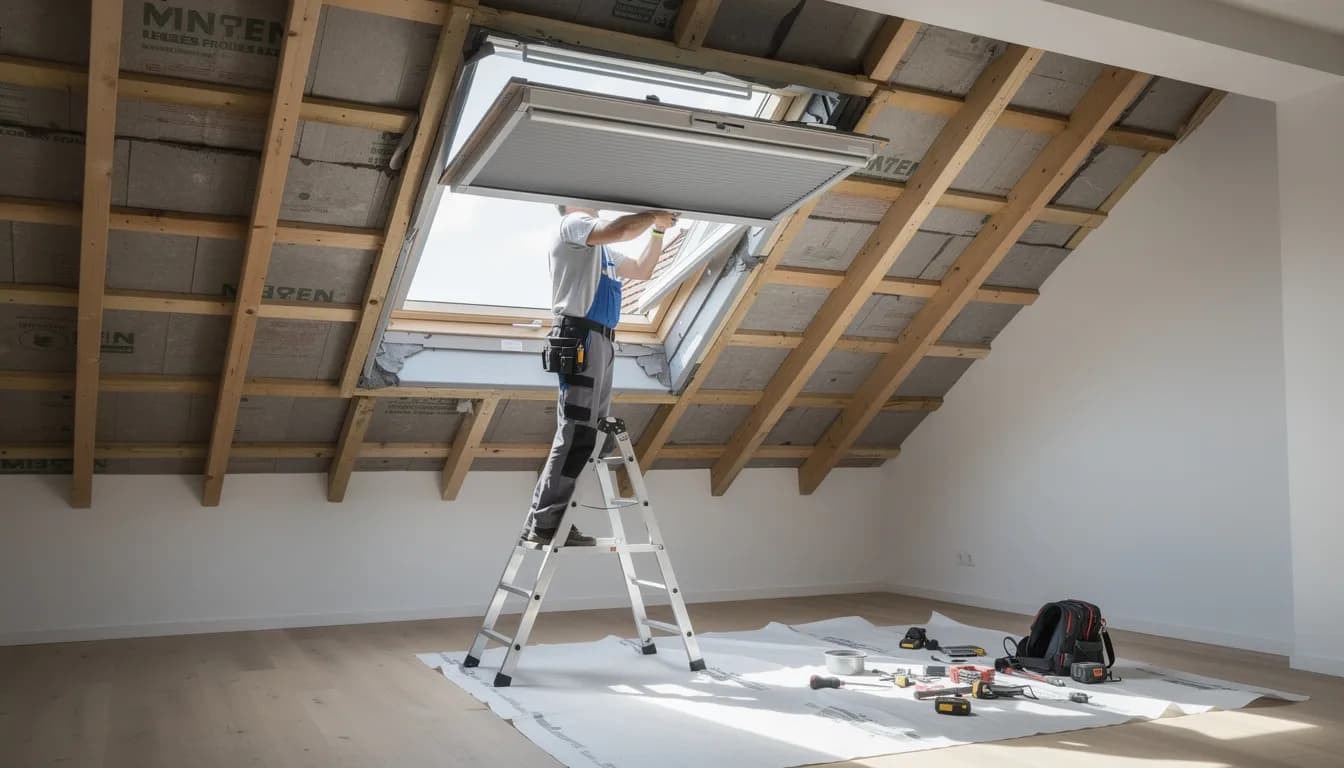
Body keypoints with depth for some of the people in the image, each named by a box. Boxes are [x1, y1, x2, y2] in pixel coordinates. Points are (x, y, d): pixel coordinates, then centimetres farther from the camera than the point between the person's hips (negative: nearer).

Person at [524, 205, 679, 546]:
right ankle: (544, 521, -19)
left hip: (600, 340, 10)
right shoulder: (573, 224, 2)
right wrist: (652, 216, -2)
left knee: (589, 434, 2)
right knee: (576, 432, -17)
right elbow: (619, 230, -18)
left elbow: (642, 270, 34)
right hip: (581, 335, -10)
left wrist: (658, 230, 25)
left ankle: (554, 519, 0)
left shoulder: (601, 249, 30)